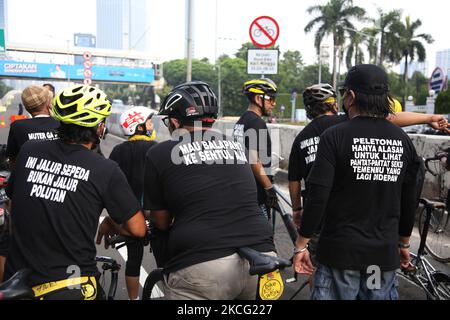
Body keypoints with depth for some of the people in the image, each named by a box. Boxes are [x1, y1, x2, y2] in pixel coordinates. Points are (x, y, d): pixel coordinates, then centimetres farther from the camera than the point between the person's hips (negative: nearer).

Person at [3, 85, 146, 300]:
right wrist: (110, 224, 10)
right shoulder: (106, 170, -14)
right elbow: (138, 229, -10)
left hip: (16, 283, 4)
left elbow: (11, 199, 13)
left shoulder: (28, 151, -3)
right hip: (71, 287, -4)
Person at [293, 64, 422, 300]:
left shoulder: (334, 136, -13)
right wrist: (404, 243, 22)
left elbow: (317, 196, -17)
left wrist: (301, 245, -7)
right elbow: (410, 200, 8)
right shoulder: (403, 140, 1)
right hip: (386, 253, 4)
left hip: (340, 251, -4)